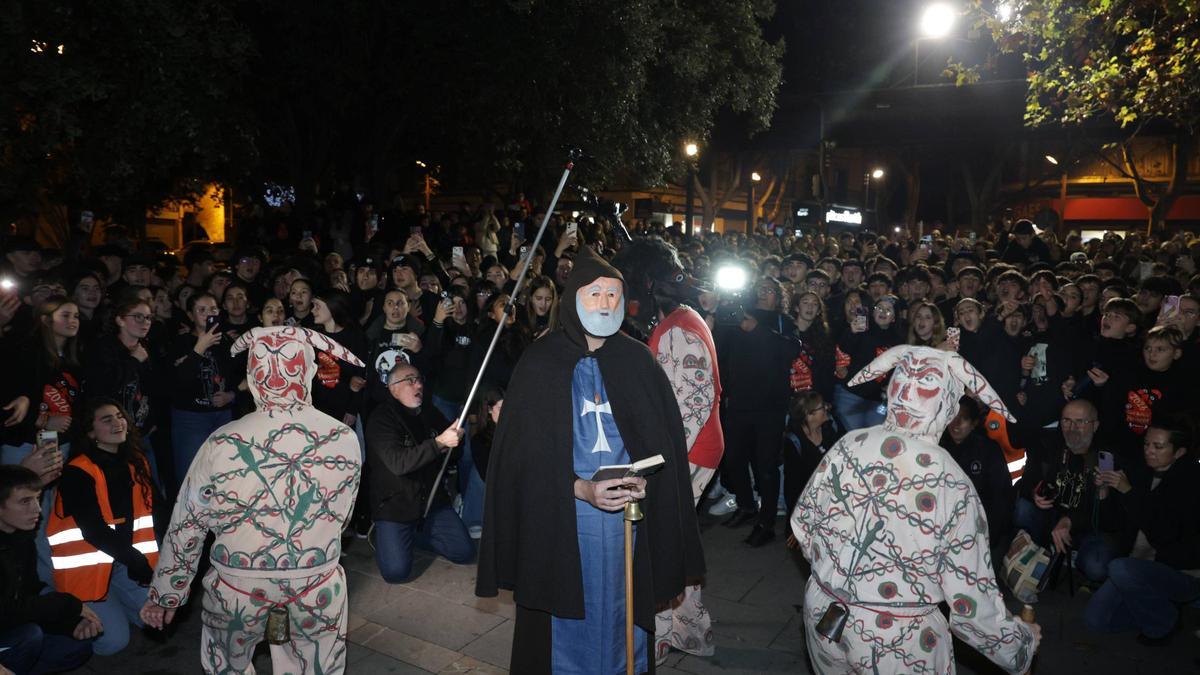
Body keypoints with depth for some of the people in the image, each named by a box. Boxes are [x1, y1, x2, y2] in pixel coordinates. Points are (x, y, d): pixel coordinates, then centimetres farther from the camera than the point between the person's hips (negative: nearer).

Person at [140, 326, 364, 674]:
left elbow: (186, 525, -5)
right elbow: (341, 515, 1)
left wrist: (165, 593, 9)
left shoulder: (222, 446, -17)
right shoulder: (345, 440, -13)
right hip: (318, 580, 1)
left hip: (241, 581, -1)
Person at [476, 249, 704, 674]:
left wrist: (645, 481, -15)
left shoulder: (637, 360, 4)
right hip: (560, 518, -2)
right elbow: (524, 452, -7)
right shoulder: (540, 364, -3)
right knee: (567, 618, 10)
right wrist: (582, 489, -18)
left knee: (620, 613, 14)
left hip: (629, 513, 2)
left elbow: (666, 437, 3)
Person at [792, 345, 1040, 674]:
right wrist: (1021, 645, 6)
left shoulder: (847, 446, -11)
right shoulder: (952, 488, -19)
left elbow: (802, 523, 1)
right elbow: (972, 601, -12)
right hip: (897, 642, -3)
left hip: (823, 615, 3)